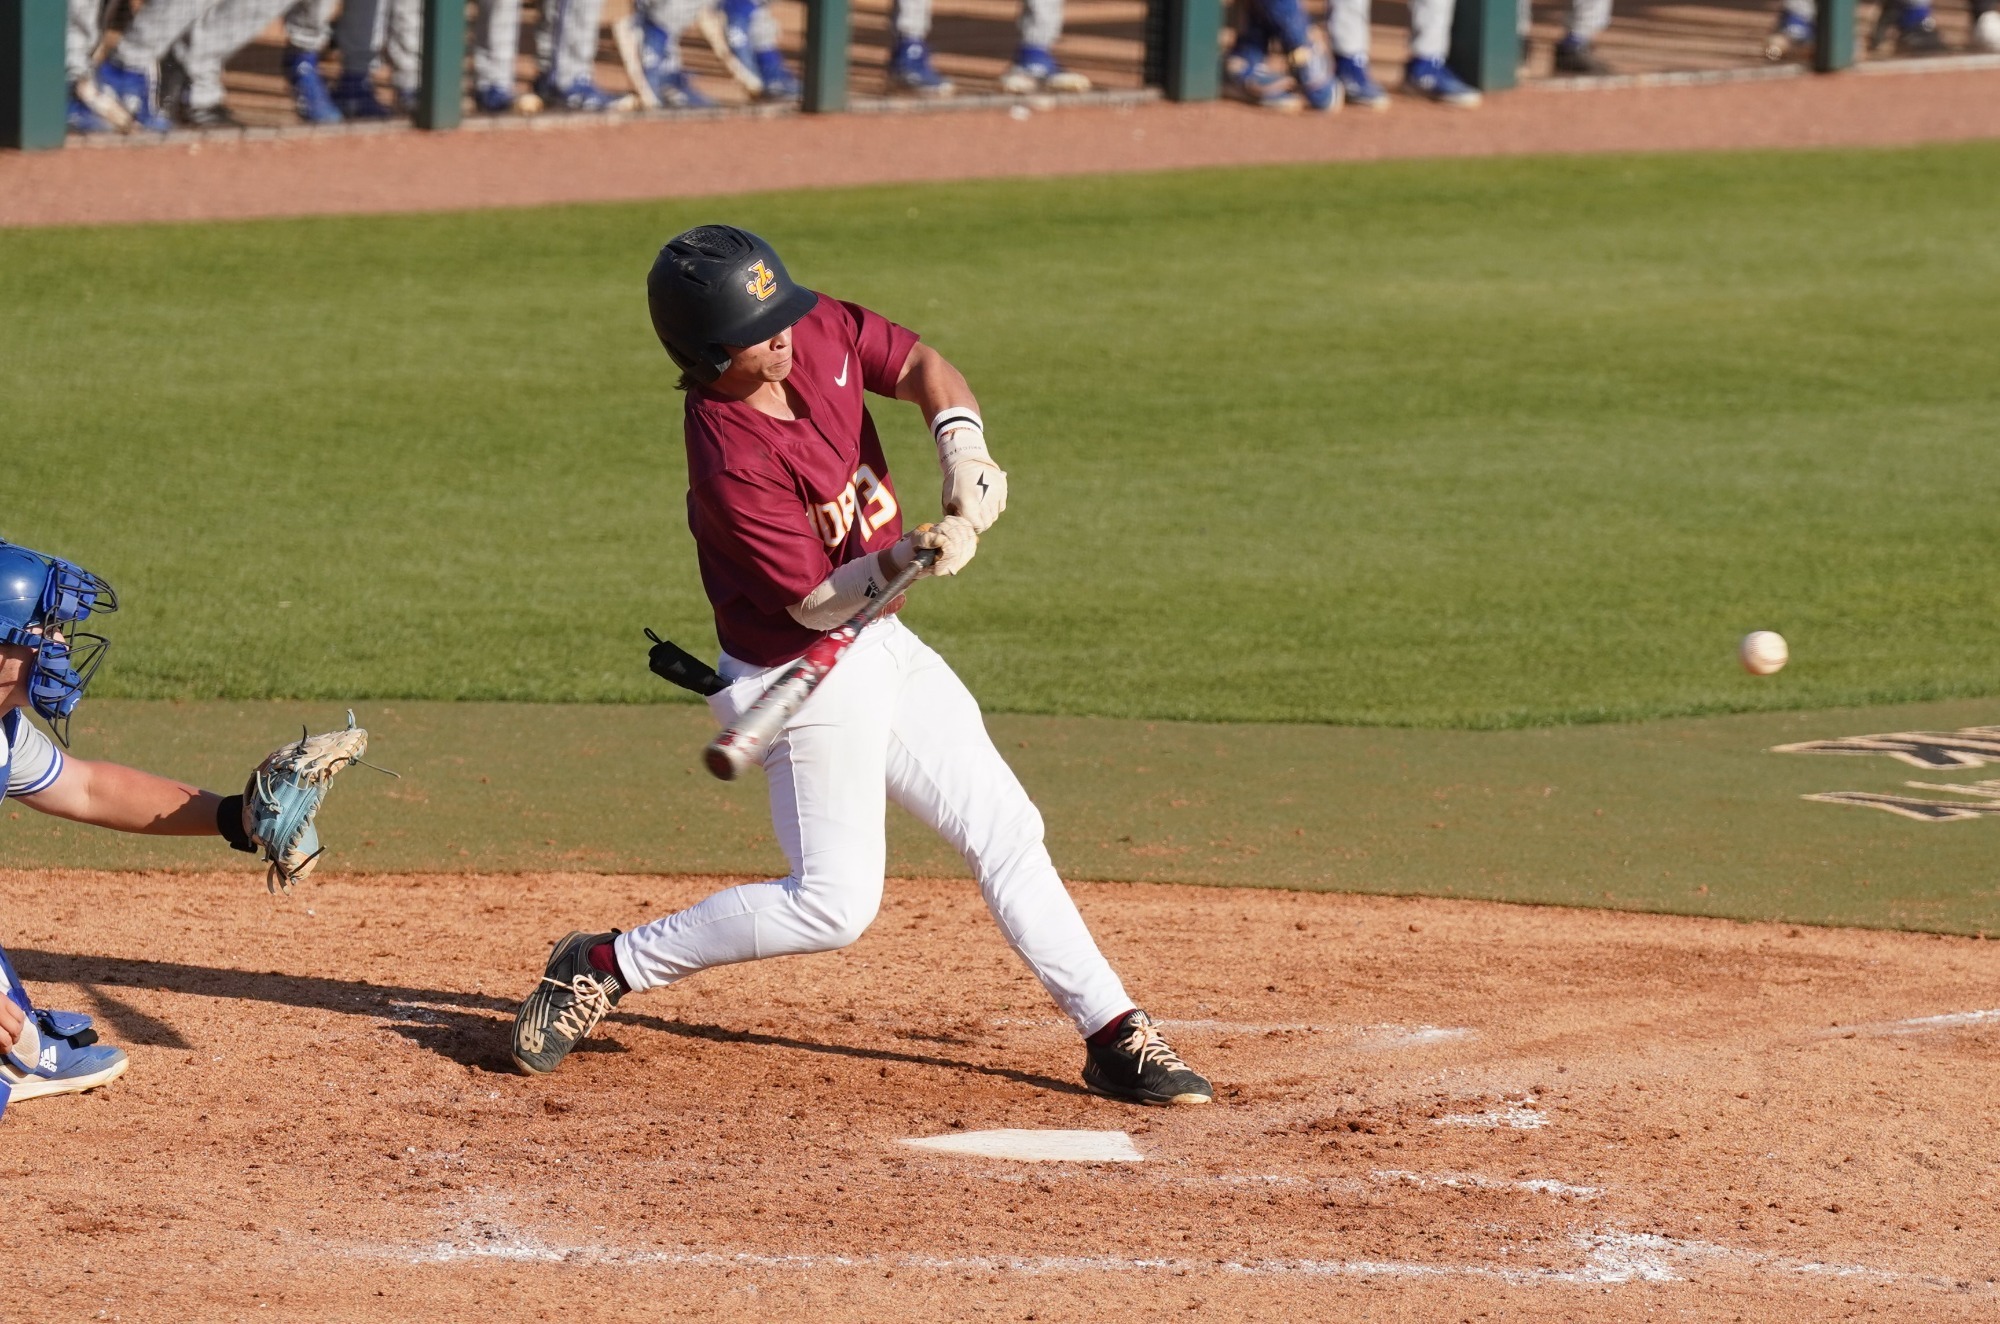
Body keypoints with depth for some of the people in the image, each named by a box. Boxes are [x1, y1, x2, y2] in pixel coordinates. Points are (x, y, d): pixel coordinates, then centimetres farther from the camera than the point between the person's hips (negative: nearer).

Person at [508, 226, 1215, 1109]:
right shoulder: (733, 461, -30)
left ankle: (1113, 1035, 14)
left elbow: (920, 367, 0)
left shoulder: (816, 333, -10)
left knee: (1004, 832, 8)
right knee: (833, 903, -11)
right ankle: (604, 968, 1)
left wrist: (963, 452, -19)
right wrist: (914, 555, -39)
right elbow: (815, 602, -24)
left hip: (882, 650, 8)